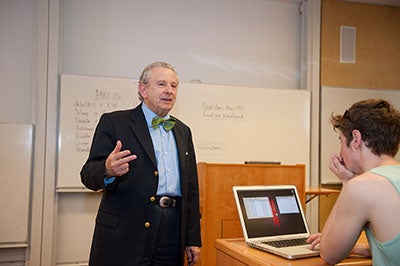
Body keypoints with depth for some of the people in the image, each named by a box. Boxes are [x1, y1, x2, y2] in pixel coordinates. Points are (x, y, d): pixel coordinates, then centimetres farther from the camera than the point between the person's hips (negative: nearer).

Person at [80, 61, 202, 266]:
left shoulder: (183, 131, 15)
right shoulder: (113, 122, -1)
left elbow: (191, 188, 15)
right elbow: (88, 174, -7)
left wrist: (193, 240, 12)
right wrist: (108, 171, -30)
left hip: (172, 233, 5)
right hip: (124, 235, -4)